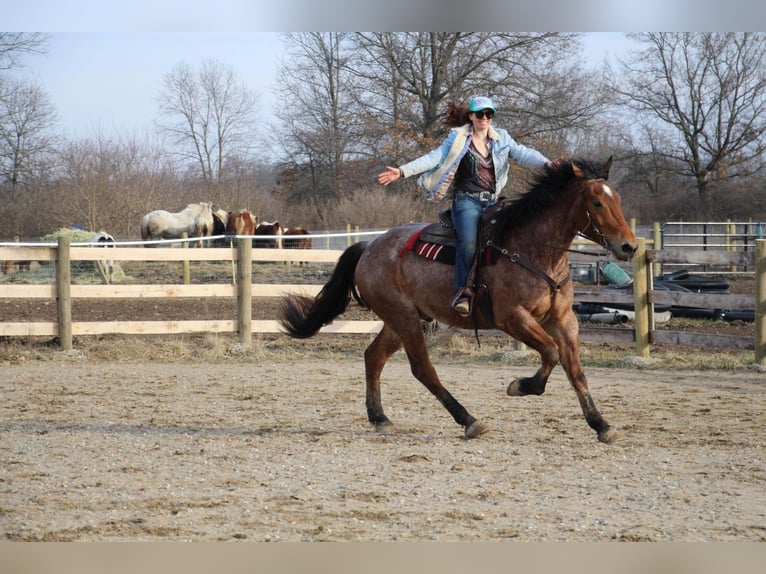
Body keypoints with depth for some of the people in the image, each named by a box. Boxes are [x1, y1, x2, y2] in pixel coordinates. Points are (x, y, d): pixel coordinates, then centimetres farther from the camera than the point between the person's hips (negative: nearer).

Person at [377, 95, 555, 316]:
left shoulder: (501, 138, 13)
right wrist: (402, 171, -11)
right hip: (467, 200, -5)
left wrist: (546, 163, -19)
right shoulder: (458, 138, 5)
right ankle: (461, 294, -29)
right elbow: (434, 158, -1)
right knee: (469, 242, -29)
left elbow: (522, 153, 1)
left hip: (492, 202, 5)